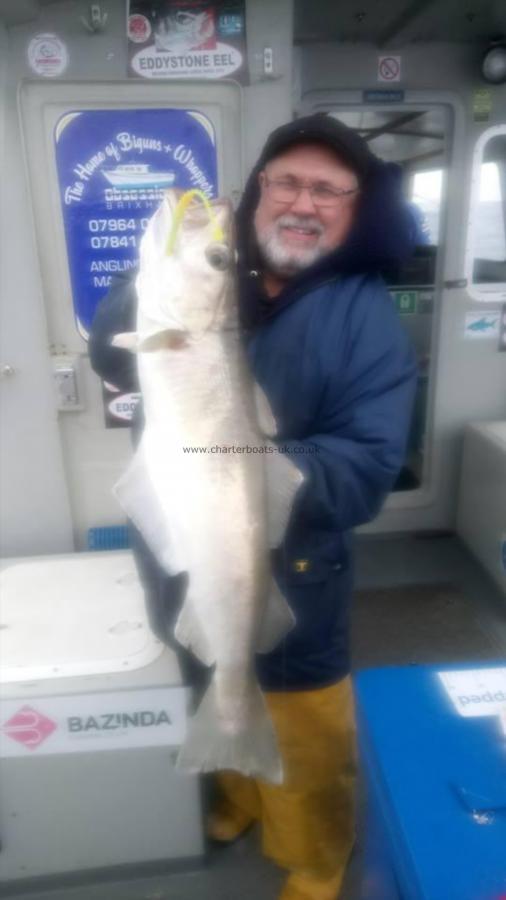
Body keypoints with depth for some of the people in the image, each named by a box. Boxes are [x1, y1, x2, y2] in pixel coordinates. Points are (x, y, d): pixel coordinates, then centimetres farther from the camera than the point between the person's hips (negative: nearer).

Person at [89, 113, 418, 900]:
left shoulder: (366, 317, -15)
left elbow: (366, 471, -22)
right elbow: (112, 360, -10)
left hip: (286, 584, -4)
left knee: (303, 743, 18)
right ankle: (239, 800, 62)